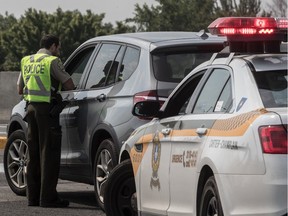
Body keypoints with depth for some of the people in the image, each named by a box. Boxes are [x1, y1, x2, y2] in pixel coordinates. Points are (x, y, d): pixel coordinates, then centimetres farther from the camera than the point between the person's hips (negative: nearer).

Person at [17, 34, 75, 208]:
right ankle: (47, 197, -6)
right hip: (47, 108, -7)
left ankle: (33, 196, 14)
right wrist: (60, 86, 11)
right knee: (49, 154, -4)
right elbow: (69, 85, -10)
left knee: (34, 153, 12)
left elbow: (20, 89, 20)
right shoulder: (52, 61, -7)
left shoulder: (27, 62, 14)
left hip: (31, 107, 7)